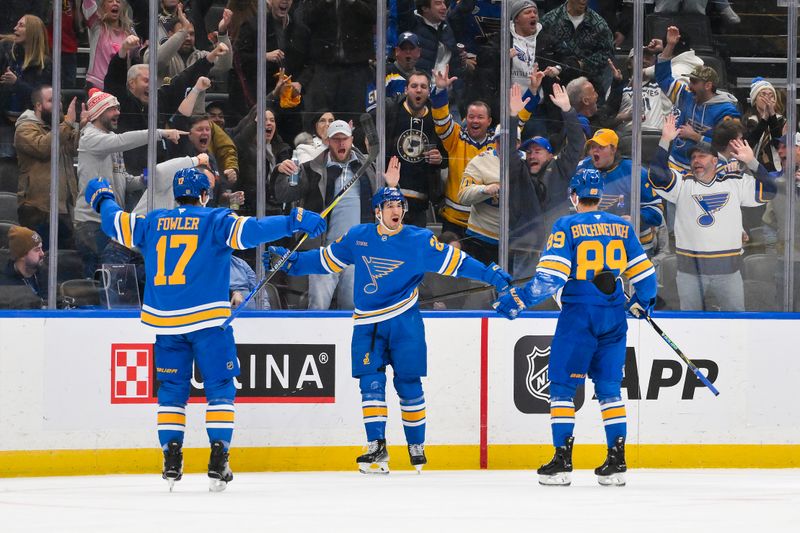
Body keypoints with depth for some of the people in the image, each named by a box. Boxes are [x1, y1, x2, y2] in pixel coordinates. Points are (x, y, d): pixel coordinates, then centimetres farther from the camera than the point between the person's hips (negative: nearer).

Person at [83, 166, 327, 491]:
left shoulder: (152, 223, 9)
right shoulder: (215, 221, -2)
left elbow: (116, 223, 20)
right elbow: (250, 231, -15)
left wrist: (102, 200, 40)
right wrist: (294, 222, -14)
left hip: (165, 321, 3)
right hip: (208, 319, -3)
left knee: (172, 390, 12)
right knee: (219, 388, 3)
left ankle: (172, 459, 6)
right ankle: (218, 460, -5)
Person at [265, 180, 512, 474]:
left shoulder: (420, 240, -3)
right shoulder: (357, 237, 4)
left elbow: (455, 262, -2)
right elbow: (326, 259, 14)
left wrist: (492, 276, -9)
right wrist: (289, 261, 9)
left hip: (404, 322, -2)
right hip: (367, 324, 2)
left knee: (408, 384, 3)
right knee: (371, 382, -7)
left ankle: (416, 445, 19)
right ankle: (376, 447, -8)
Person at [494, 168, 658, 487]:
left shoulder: (566, 227, -6)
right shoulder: (622, 227, 7)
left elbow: (551, 276, -15)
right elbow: (643, 272, 12)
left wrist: (519, 300, -7)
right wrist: (642, 302, 30)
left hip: (578, 316, -4)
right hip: (613, 317, 4)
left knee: (562, 385, 3)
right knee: (609, 387, 11)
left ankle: (562, 460, -3)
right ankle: (617, 461, 6)